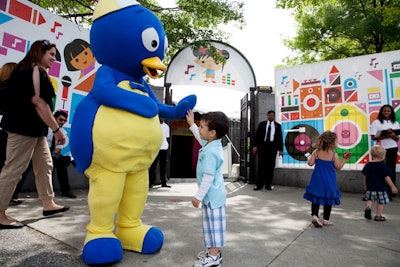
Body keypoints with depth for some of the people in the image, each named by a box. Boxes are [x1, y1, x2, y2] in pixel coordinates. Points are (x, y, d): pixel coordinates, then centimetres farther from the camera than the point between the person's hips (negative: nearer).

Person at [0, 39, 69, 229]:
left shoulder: (26, 69, 20)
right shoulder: (35, 70, -11)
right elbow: (38, 102, -19)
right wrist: (56, 129, -19)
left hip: (32, 127, 10)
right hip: (24, 126, -10)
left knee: (44, 165, 12)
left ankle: (48, 204, 21)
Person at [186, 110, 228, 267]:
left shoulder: (210, 153, -26)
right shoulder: (212, 144, 4)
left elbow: (208, 177, -26)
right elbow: (201, 138, 27)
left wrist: (199, 196, -19)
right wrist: (191, 124, 29)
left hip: (212, 195, -10)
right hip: (213, 194, 10)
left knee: (214, 223, 2)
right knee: (211, 223, 20)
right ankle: (213, 250, 34)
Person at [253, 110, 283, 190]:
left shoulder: (278, 125, 10)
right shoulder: (262, 124, 9)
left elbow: (280, 138, 7)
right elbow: (257, 135, 5)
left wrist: (280, 149, 0)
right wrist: (255, 146, -4)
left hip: (272, 146, 1)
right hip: (262, 146, -1)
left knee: (271, 166, 2)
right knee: (261, 165, -2)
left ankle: (268, 184, 11)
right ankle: (260, 184, 2)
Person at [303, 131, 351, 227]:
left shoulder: (316, 152, -3)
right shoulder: (334, 154, -9)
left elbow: (310, 163, -6)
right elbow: (338, 167, -3)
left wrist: (310, 157, 12)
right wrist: (344, 159, 6)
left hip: (317, 180, 2)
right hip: (329, 182, -2)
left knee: (316, 198, 10)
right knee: (328, 199, 10)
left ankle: (314, 215, -3)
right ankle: (326, 220, 18)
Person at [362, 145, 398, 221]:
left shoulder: (368, 165, 1)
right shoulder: (383, 165, -14)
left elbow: (365, 177, 8)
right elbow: (386, 178, -14)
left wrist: (365, 185, 21)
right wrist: (393, 187, -4)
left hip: (370, 187, 4)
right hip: (381, 188, -4)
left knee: (369, 199, 21)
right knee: (381, 202, 10)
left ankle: (368, 207, -4)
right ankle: (378, 216, 14)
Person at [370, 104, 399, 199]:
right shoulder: (376, 122, -3)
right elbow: (373, 137, -9)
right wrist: (385, 136, -22)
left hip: (392, 148, 3)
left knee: (391, 170, 7)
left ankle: (391, 191, 16)